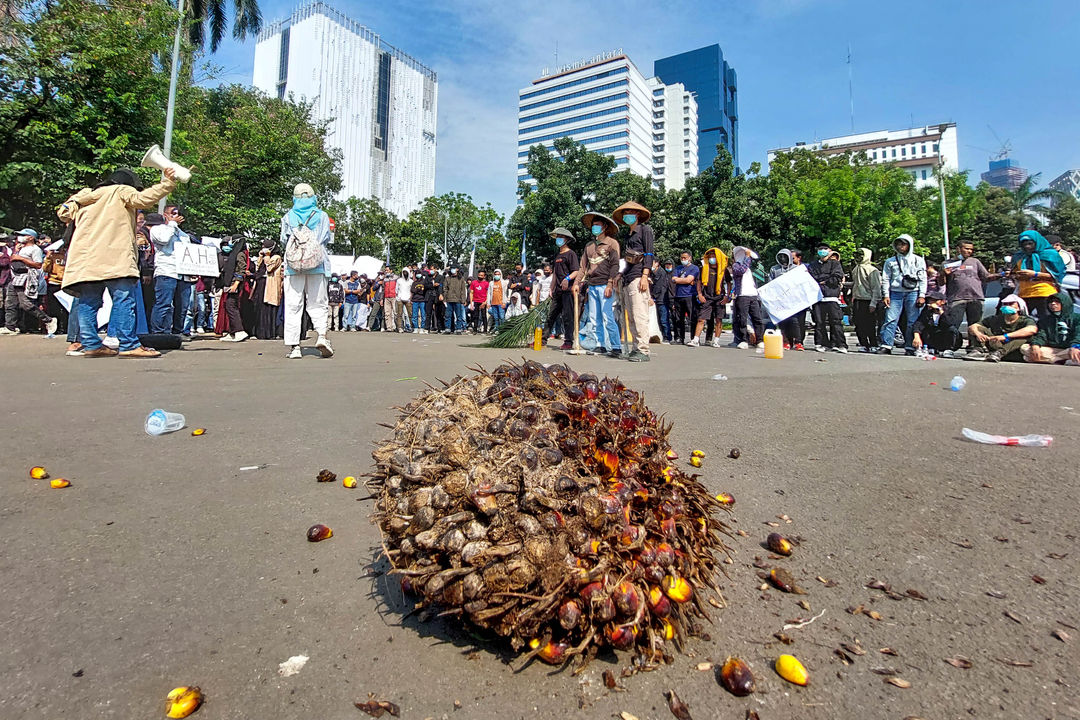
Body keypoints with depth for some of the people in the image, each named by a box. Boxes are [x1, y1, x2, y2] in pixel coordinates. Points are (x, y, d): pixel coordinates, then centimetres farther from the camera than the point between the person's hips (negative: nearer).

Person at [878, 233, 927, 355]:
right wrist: (886, 295, -1)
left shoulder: (918, 260, 13)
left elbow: (923, 279, 9)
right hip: (895, 293, 0)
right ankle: (886, 345, -11)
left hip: (913, 293, 0)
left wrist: (922, 295, -1)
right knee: (891, 320, -9)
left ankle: (910, 347, 0)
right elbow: (885, 279, 11)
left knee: (913, 321, -3)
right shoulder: (890, 261, 14)